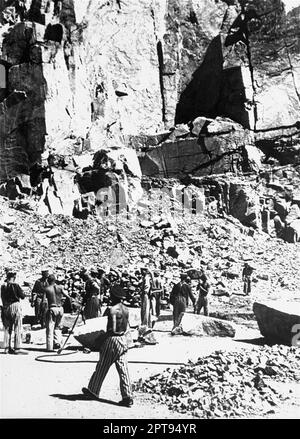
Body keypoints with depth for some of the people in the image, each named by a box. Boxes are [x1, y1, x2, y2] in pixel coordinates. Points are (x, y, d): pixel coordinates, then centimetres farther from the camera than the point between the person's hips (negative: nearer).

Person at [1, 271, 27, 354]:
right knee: (17, 329, 0)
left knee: (7, 329, 14)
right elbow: (22, 296, -7)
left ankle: (7, 348, 15)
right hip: (15, 306, -5)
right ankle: (17, 348, -2)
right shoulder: (15, 285, -10)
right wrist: (22, 292, 12)